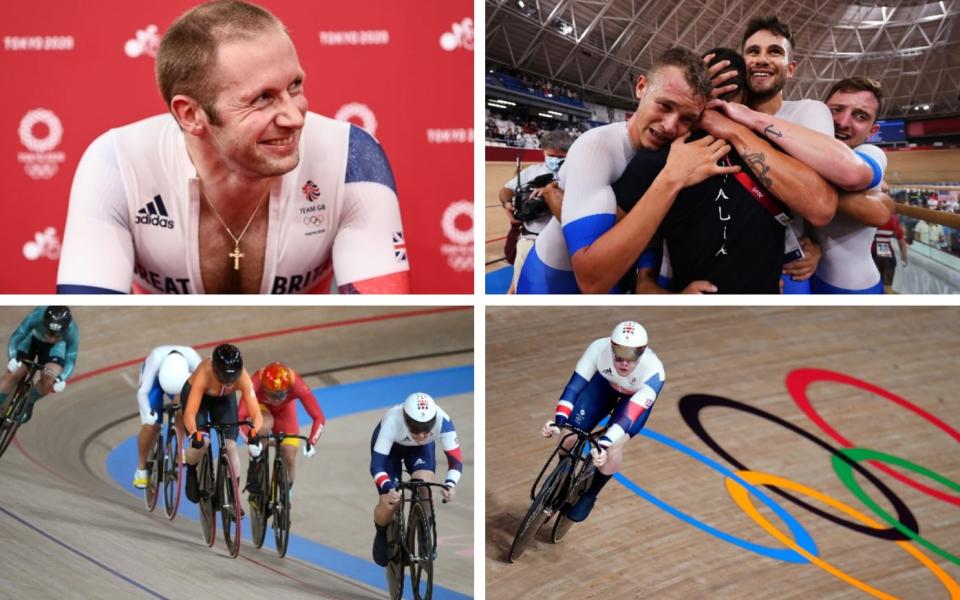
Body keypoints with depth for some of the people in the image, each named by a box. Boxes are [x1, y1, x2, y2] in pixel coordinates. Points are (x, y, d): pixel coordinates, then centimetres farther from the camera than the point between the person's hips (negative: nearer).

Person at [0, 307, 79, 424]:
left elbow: (70, 360, -28)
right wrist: (13, 359, -52)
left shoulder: (72, 331, -38)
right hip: (32, 338, 0)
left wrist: (62, 379, -45)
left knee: (49, 379, -19)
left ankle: (29, 402, 11)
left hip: (56, 346, 0)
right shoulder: (36, 317, -42)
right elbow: (15, 339, -35)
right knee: (13, 374, -13)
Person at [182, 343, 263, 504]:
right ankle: (191, 472, 10)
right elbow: (190, 413, -44)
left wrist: (255, 430, -60)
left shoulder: (243, 377, -36)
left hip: (224, 399, 2)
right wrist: (194, 433, -63)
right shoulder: (204, 374, -41)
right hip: (194, 393, -2)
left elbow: (256, 413, -38)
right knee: (201, 443, -23)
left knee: (231, 446, -13)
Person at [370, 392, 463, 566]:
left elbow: (455, 459, -33)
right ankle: (382, 534, 20)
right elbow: (377, 464, -41)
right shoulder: (392, 422, -42)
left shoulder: (443, 421, -38)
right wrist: (389, 489, -59)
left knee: (425, 490, -24)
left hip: (421, 448, 2)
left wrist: (450, 484, -52)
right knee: (389, 504, -14)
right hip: (390, 445, -1)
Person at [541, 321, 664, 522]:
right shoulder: (599, 348, -37)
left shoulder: (653, 372, -41)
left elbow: (631, 413, -46)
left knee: (614, 446, -24)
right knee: (570, 436, -10)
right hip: (606, 383, 2)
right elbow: (575, 383, -36)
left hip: (638, 396, -2)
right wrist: (559, 420, -49)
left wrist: (604, 444, -57)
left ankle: (590, 496, 3)